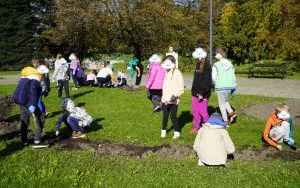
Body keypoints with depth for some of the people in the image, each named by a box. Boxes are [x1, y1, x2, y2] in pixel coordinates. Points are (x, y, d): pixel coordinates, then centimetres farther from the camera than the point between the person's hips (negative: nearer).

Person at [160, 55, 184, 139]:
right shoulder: (167, 72, 15)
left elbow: (181, 88, -12)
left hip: (173, 100, -7)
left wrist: (175, 95, -23)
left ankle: (177, 132, 5)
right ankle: (163, 131, 23)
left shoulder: (177, 73, -9)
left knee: (173, 115, -5)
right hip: (165, 99, 7)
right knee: (165, 115, 12)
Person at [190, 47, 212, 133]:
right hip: (195, 93, 9)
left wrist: (202, 93, -24)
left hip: (203, 94, -9)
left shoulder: (207, 66, -13)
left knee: (202, 111, -5)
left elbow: (207, 82, -20)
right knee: (195, 111, 11)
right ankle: (196, 127, 21)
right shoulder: (198, 65, 14)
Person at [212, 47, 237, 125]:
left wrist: (213, 86, 8)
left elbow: (213, 78, -10)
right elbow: (233, 76, 10)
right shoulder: (230, 64, 6)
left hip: (221, 87, -5)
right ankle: (231, 112, 8)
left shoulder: (216, 65, -11)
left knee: (222, 103, 8)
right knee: (225, 101, 27)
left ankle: (226, 120, 10)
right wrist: (234, 85, 21)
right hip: (230, 86, 5)